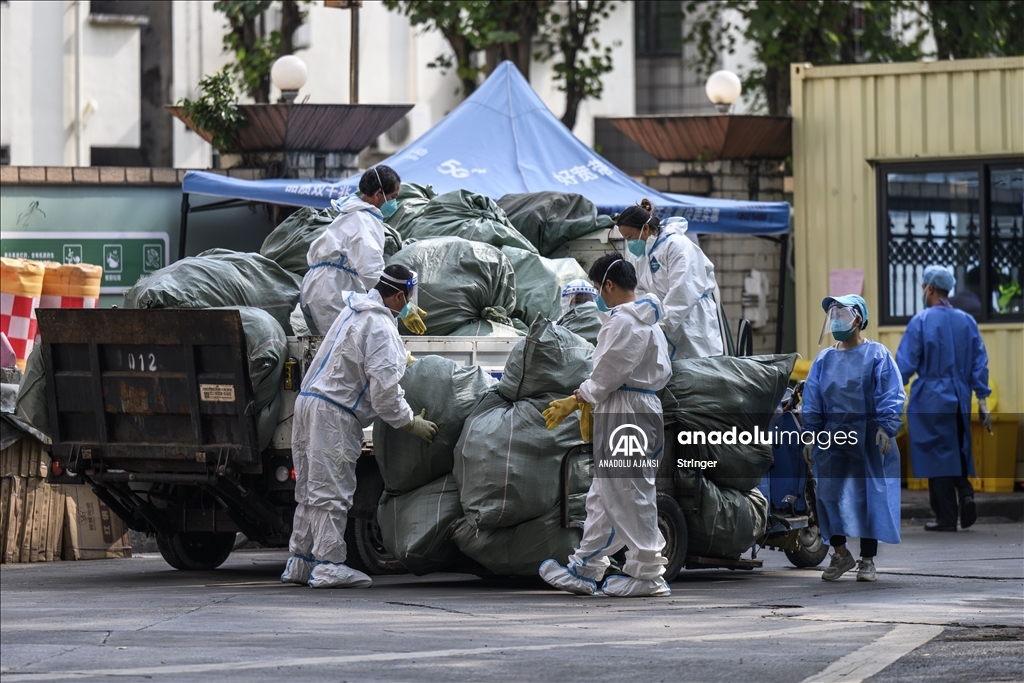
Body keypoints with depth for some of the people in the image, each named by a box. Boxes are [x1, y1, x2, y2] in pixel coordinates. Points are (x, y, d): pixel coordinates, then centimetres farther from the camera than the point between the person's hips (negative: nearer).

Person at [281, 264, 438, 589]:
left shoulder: (355, 311, 18)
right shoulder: (380, 327, -14)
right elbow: (384, 387, -18)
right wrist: (411, 423, -9)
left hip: (308, 402, 10)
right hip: (333, 413, -10)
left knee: (311, 490, 14)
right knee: (331, 490, -8)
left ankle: (300, 561, 18)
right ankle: (328, 565, -8)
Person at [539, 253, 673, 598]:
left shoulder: (622, 321, -16)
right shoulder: (650, 321, 15)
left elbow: (608, 373, -18)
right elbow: (663, 372, 18)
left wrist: (574, 401, -6)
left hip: (623, 414, -11)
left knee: (628, 496, -4)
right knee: (602, 498, 15)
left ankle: (646, 575, 0)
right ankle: (583, 571, 20)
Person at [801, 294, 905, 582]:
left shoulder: (877, 355, 1)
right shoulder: (824, 360, 13)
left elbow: (891, 396, -5)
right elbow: (812, 402, 14)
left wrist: (885, 427, -16)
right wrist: (810, 436, 5)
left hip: (868, 439, -4)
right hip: (833, 438, 4)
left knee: (870, 495, -2)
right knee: (830, 492, -3)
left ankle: (867, 560, 5)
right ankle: (839, 553, 11)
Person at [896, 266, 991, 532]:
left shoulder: (920, 322, -10)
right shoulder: (967, 321, 4)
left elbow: (905, 365, -11)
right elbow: (979, 364, 4)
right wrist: (982, 401, 8)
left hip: (930, 399, -4)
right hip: (960, 399, 4)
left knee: (937, 454, 2)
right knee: (957, 450, 18)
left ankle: (946, 518, 3)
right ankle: (966, 493, -7)